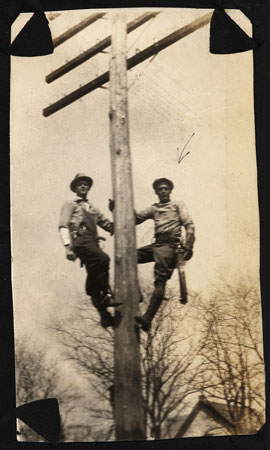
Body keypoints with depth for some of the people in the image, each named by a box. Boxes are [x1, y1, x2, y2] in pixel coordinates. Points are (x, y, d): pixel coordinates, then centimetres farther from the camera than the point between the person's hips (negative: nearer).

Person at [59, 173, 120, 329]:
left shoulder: (93, 209, 33)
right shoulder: (70, 205, 16)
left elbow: (109, 226, 27)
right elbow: (63, 227, 3)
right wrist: (68, 246, -12)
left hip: (93, 242, 6)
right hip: (80, 239, -6)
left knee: (94, 278, -3)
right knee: (103, 259, -31)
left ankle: (104, 316, -6)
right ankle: (106, 294, -26)